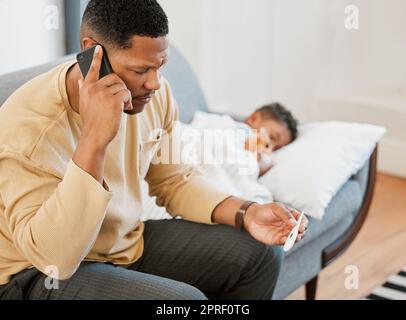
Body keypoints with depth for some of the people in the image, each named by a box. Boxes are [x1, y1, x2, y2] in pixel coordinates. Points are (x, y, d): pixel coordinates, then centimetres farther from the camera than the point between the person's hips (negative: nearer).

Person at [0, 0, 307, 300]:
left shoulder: (153, 93, -9)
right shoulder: (27, 129, -28)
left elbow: (175, 179, 6)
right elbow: (55, 259, -36)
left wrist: (245, 214, -10)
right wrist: (94, 140, -43)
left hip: (127, 242, 7)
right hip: (39, 274, -6)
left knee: (260, 253, 0)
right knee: (185, 298, -29)